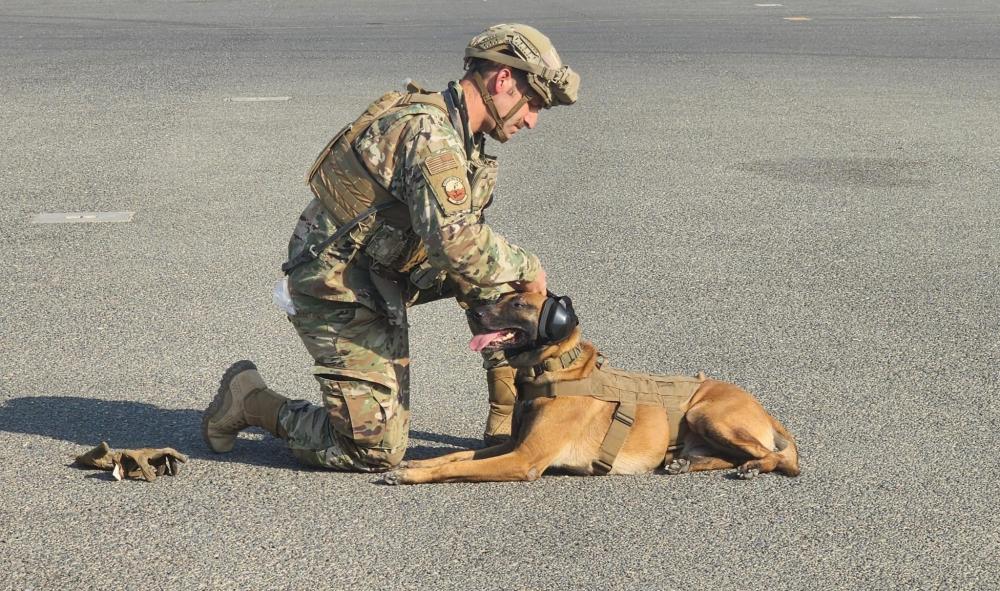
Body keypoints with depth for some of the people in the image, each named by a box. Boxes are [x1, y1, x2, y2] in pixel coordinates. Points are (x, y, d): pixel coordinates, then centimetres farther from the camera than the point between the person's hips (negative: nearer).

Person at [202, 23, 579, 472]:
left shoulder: (459, 135, 9)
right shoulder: (431, 133, -24)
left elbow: (451, 237, 14)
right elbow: (455, 242, -33)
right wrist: (525, 268, -17)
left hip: (383, 273, 10)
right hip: (339, 294, -10)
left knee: (497, 279, 6)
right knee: (376, 451, -5)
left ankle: (509, 424, 11)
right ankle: (251, 402, 10)